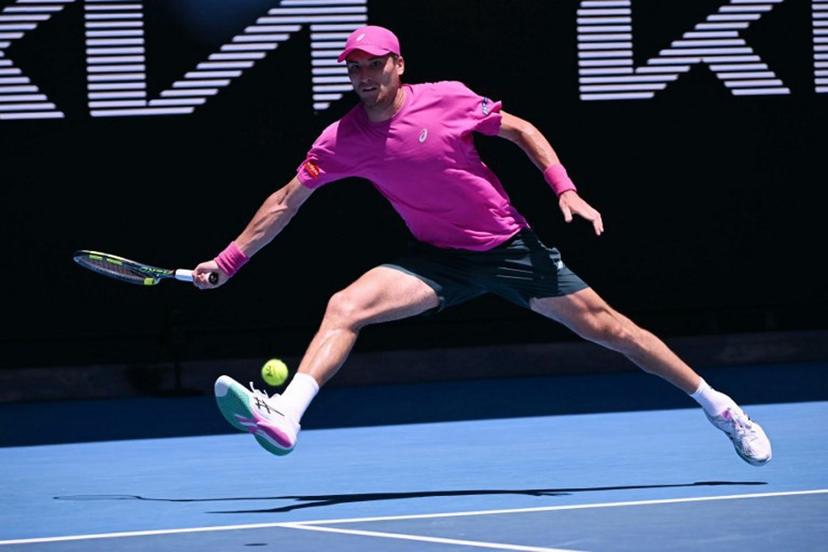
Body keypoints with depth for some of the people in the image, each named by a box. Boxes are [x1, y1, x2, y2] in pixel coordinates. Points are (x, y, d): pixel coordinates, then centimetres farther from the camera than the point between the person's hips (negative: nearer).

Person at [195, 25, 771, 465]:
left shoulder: (447, 98, -12)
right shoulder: (341, 140, -5)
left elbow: (521, 129, 0)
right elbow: (286, 202, 3)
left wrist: (566, 191, -10)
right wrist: (228, 259, 1)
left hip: (510, 245, -2)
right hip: (439, 258, 2)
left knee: (603, 323, 0)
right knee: (344, 306, -20)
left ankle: (721, 408, 12)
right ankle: (285, 415, -34)